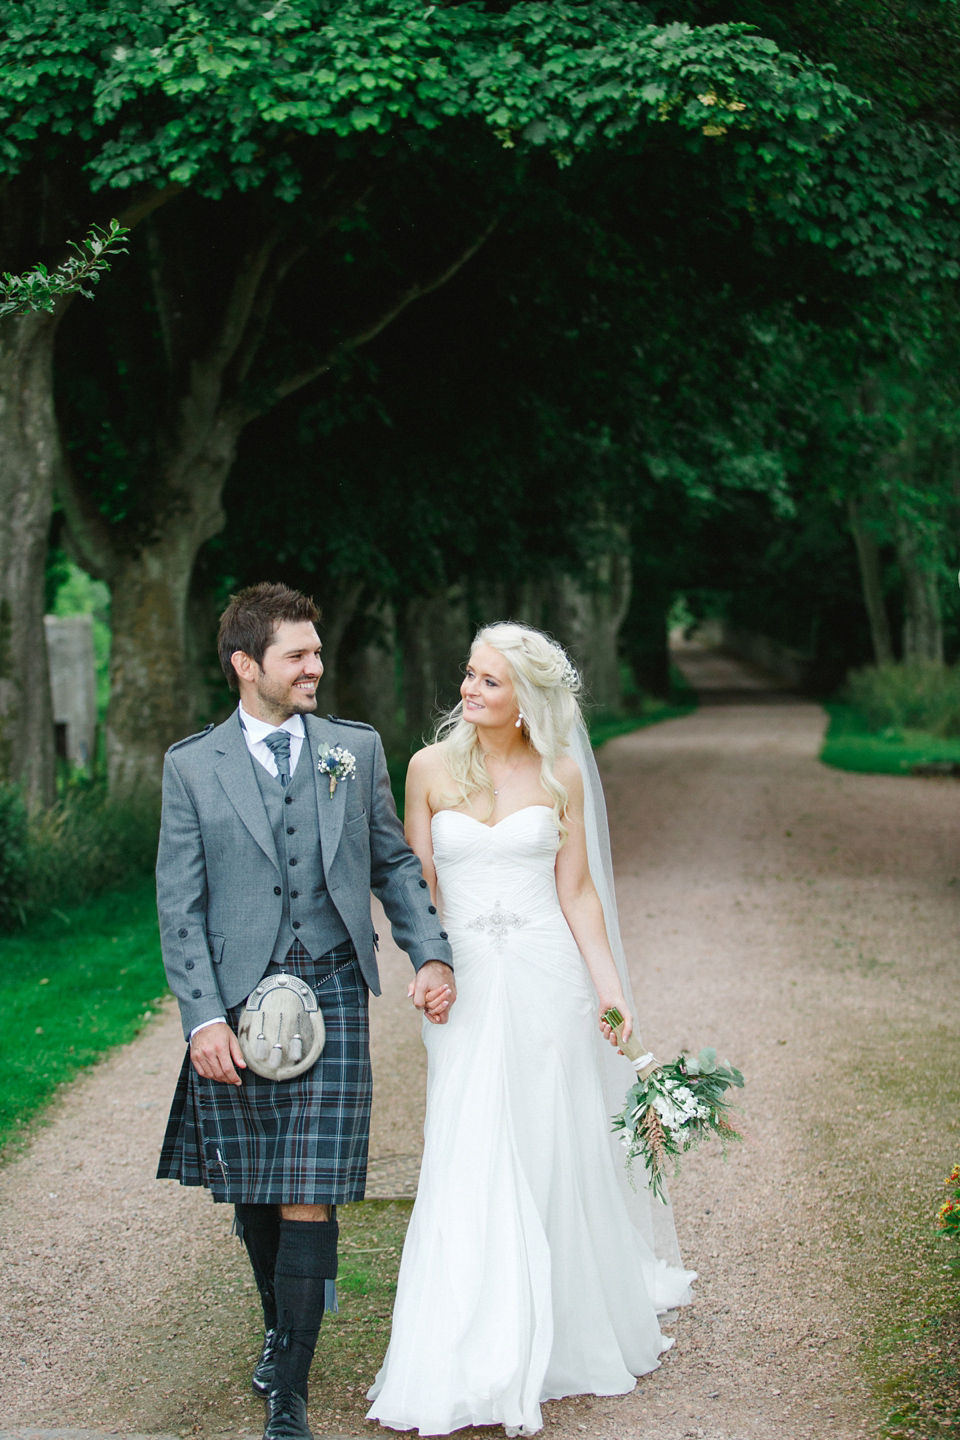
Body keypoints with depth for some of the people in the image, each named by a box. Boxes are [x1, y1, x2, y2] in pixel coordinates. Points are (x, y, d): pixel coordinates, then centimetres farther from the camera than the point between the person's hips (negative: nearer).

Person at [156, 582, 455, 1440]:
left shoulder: (357, 748, 8)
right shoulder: (192, 766, 3)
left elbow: (395, 863, 13)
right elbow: (179, 904, 0)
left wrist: (432, 953, -2)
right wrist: (203, 1015, -9)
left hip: (332, 994, 0)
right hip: (237, 1005, 0)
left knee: (309, 1199, -6)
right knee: (251, 1192, 11)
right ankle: (281, 1328, 36)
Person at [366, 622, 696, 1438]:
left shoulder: (561, 774, 2)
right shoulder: (432, 768, 3)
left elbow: (576, 890, 4)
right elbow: (419, 885, 5)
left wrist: (610, 986, -3)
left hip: (548, 979, 0)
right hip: (466, 982, 0)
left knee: (554, 1157, 5)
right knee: (472, 1169, -4)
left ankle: (571, 1335, 22)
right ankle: (477, 1367, 3)